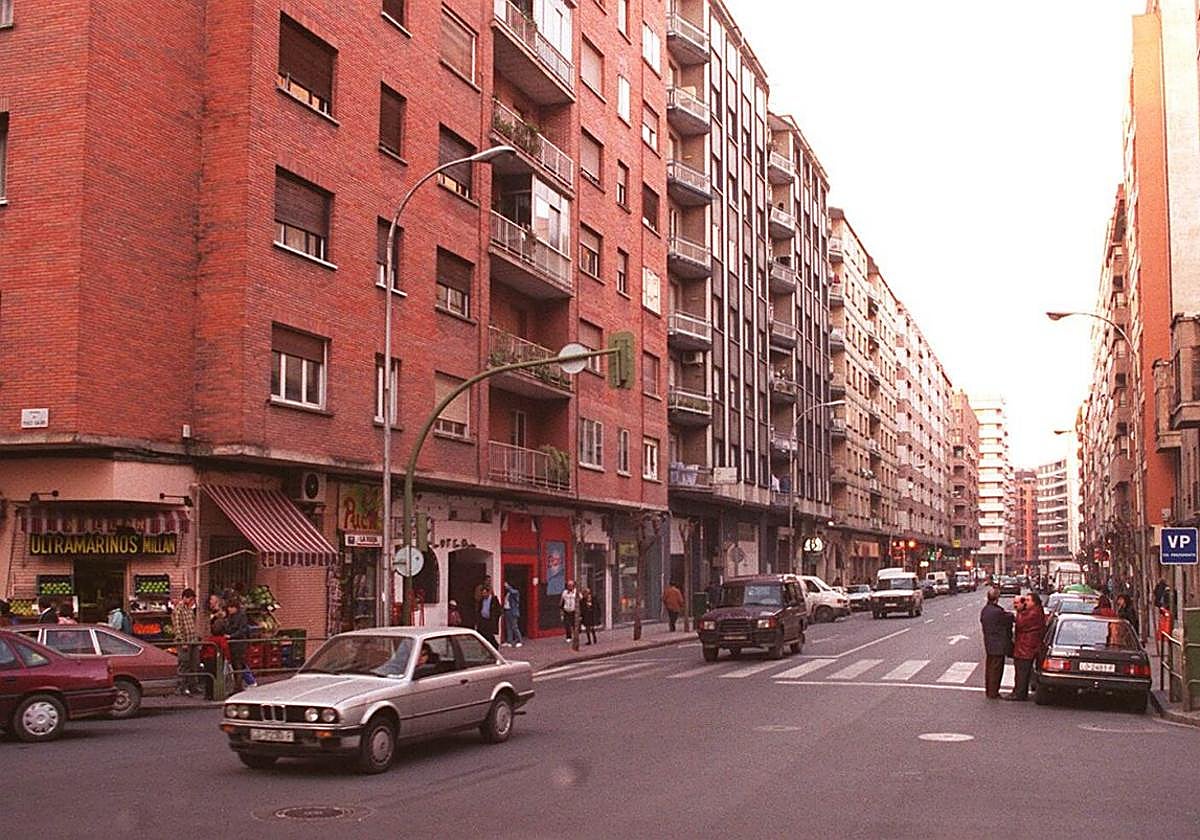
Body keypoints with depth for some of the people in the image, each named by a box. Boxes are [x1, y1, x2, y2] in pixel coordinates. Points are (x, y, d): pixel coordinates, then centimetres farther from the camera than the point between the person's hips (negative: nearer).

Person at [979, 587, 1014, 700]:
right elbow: (1009, 619, -11)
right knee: (996, 669, 1)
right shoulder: (998, 612, -23)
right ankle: (993, 693, 7)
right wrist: (1009, 614, 12)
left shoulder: (984, 610, 2)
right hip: (998, 645, -8)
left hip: (988, 644, 8)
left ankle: (988, 690, 25)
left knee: (989, 667, 17)